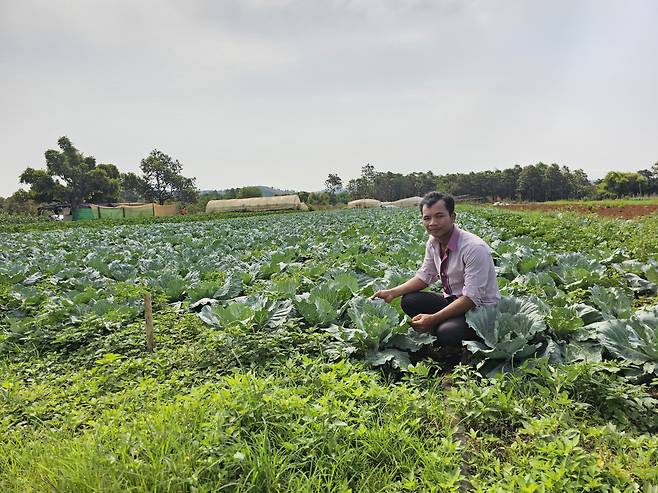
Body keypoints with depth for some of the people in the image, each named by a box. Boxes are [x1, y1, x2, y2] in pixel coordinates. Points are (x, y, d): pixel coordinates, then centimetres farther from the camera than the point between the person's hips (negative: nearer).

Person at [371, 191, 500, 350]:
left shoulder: (474, 248, -25)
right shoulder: (433, 243, -3)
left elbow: (471, 298, -26)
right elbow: (424, 276, 7)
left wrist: (433, 318, -30)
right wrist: (392, 292, -7)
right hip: (453, 301, 7)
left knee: (446, 332, -33)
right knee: (409, 301, -13)